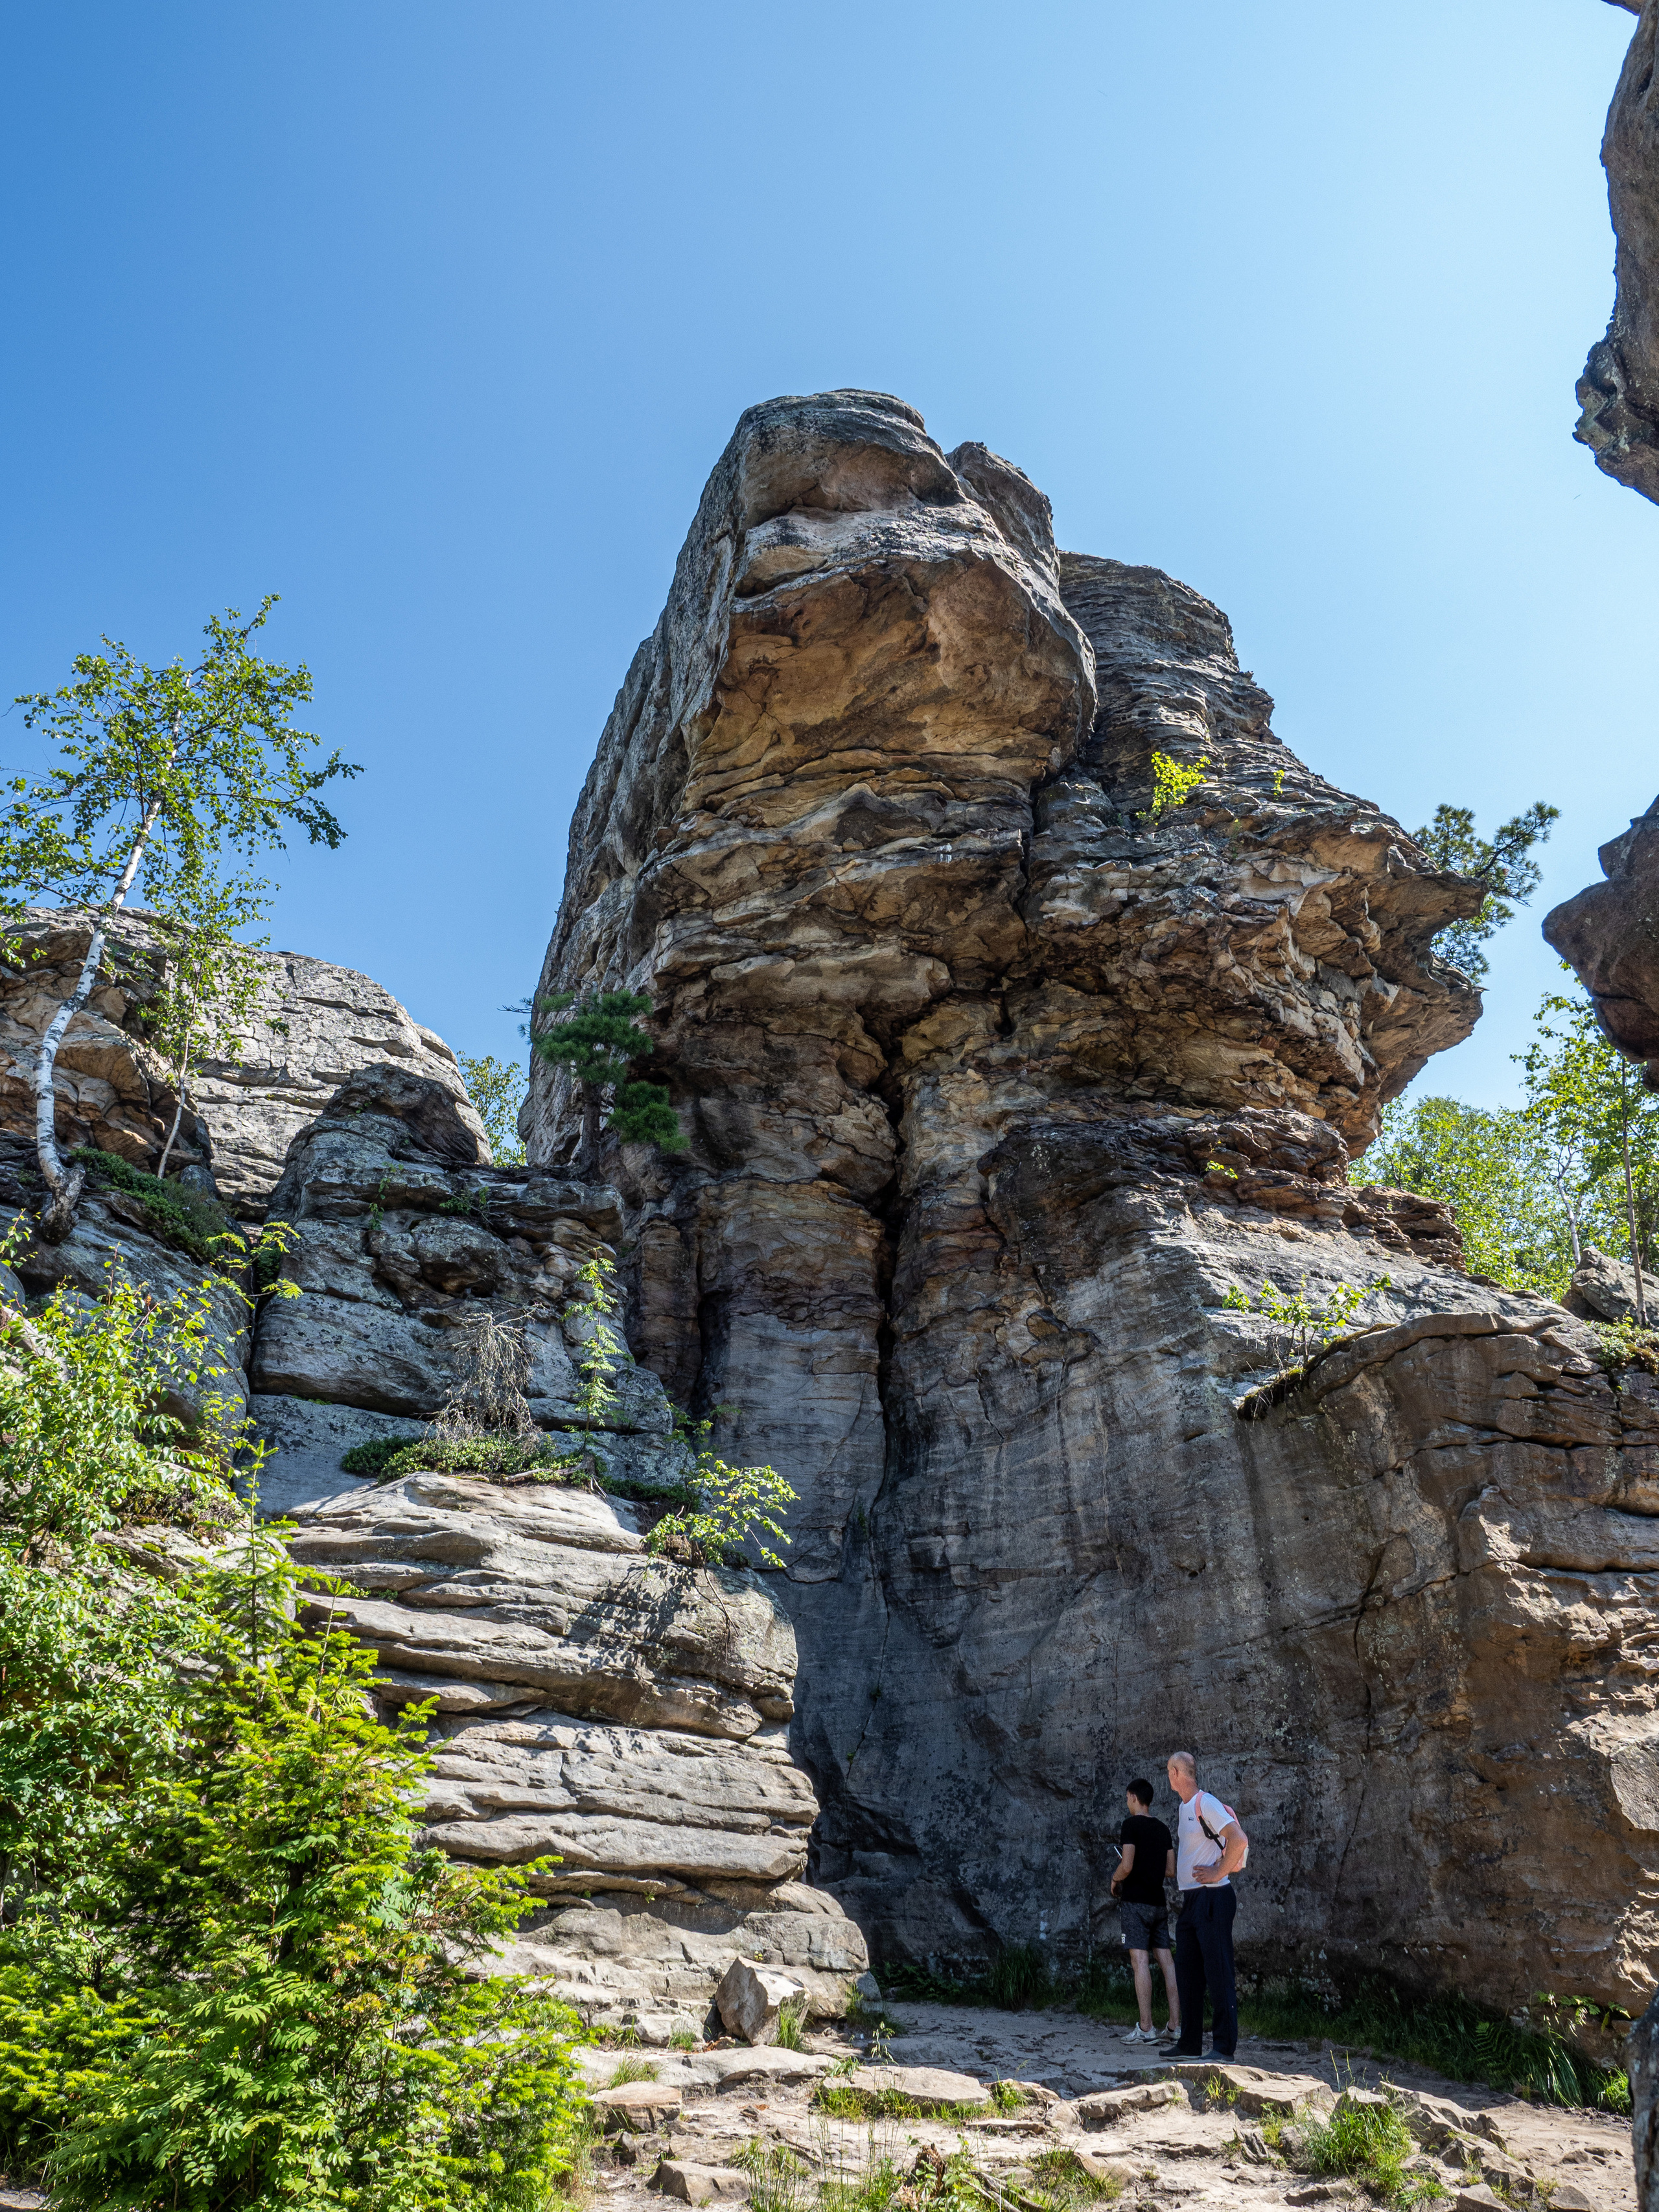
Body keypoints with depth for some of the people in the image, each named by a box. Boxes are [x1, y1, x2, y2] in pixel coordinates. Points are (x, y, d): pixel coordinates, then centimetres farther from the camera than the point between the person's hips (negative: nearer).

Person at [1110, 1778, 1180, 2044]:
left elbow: (1127, 1866, -16)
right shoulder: (1163, 1829, 12)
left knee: (1140, 1961, -8)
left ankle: (1146, 2028, -12)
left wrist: (1115, 1880, 3)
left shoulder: (1132, 1825, -9)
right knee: (1167, 1960, 7)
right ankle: (1176, 2024, 7)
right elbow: (1171, 1870, 13)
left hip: (1136, 1900, -7)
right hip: (1158, 1901, 7)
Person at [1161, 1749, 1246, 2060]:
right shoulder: (1183, 1807, 15)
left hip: (1212, 1898, -9)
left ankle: (1224, 2046, 3)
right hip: (1190, 1899, 9)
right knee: (1187, 1972, 12)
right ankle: (1190, 2043, 20)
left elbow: (1239, 1840, -22)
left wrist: (1218, 1873, -17)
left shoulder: (1206, 1804, -13)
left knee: (1218, 1971, -4)